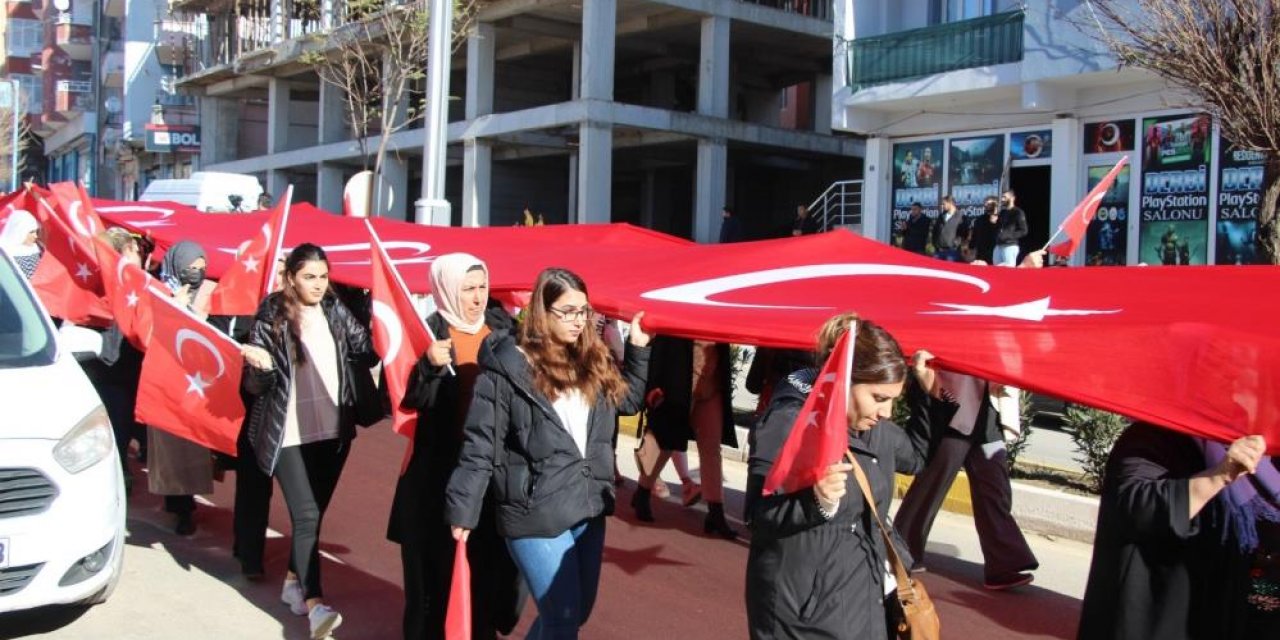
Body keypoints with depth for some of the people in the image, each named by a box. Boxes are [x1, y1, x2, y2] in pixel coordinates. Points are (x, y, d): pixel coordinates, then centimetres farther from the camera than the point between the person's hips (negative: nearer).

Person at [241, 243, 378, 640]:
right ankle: (315, 604, -11)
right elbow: (255, 385, -5)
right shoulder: (270, 319, -6)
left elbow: (367, 355, 0)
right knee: (307, 515, -11)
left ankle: (293, 582, 34)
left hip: (333, 431, 4)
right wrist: (260, 367, -27)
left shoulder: (337, 313, 4)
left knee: (315, 512, 15)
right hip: (289, 435, -4)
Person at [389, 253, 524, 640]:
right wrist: (430, 366, -27)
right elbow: (405, 398, -13)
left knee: (490, 557, 10)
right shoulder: (428, 334, -7)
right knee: (437, 559, 2)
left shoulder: (504, 330, 7)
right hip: (440, 467, -4)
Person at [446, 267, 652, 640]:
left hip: (588, 509, 7)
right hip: (536, 514, -7)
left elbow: (629, 400, 25)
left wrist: (638, 348, 15)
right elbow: (479, 447, -11)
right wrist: (463, 511, -11)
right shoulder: (507, 368, -12)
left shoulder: (591, 362, 8)